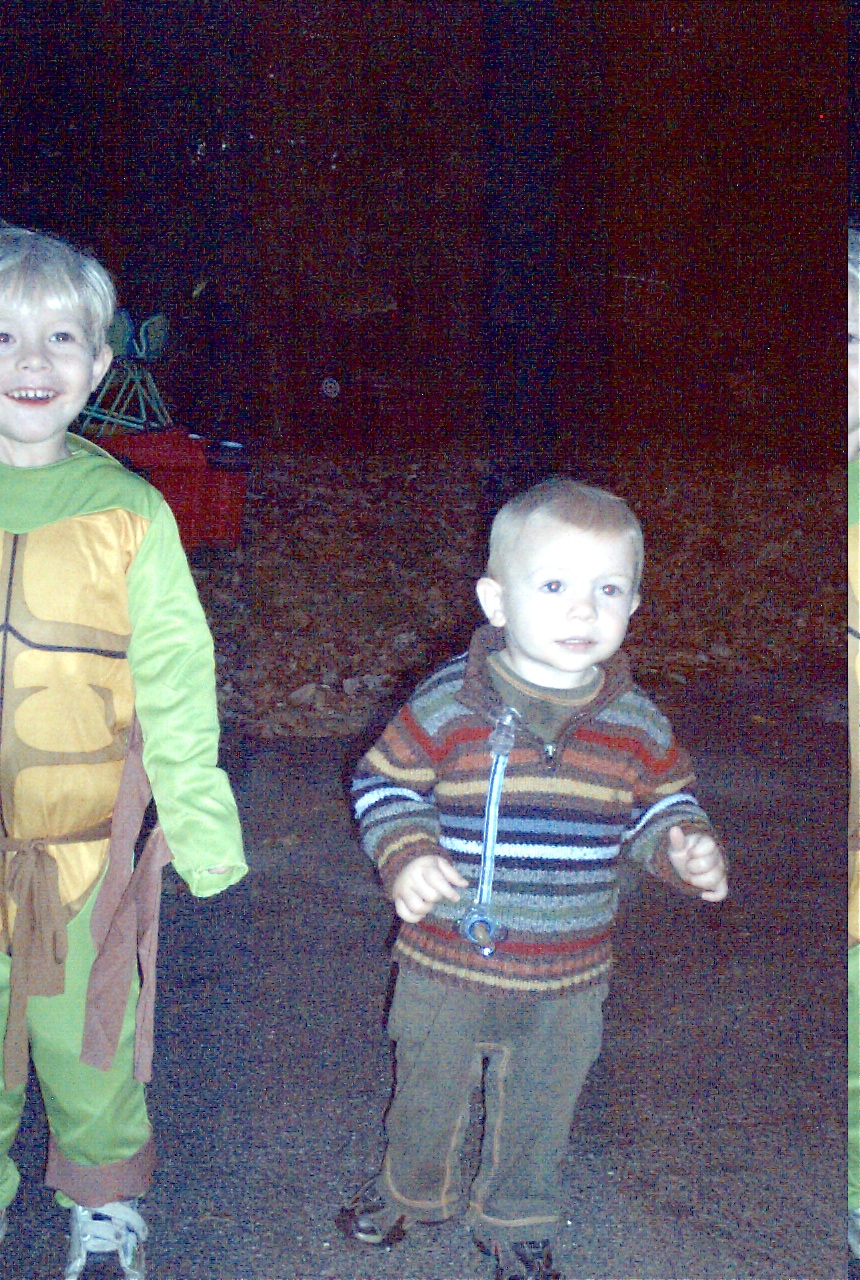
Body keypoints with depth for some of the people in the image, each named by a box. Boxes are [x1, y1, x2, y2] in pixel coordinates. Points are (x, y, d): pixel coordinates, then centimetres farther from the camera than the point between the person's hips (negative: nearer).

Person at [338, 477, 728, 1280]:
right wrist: (405, 857, -23)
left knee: (538, 1114, 19)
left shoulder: (636, 725, -7)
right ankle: (411, 1191, 51)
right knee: (427, 1093, 20)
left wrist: (686, 850, -12)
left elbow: (663, 805, 8)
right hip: (447, 962, -1)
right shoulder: (447, 706, -16)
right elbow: (384, 784, -7)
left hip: (567, 982, 2)